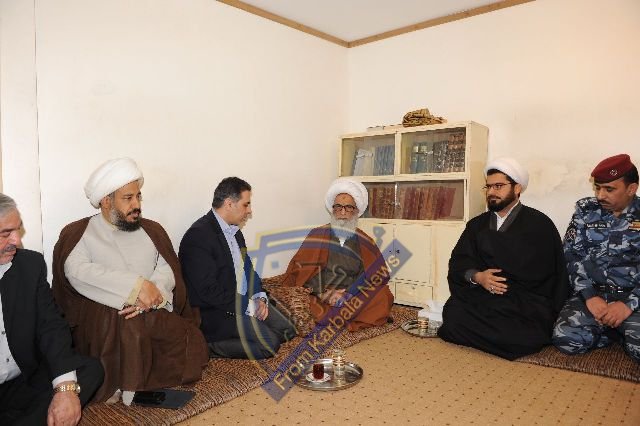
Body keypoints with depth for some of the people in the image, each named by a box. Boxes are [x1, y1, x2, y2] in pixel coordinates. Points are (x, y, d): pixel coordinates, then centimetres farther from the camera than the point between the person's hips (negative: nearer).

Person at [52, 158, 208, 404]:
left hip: (154, 315, 3)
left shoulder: (152, 230, 15)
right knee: (128, 330, -34)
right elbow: (77, 271, -15)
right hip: (102, 318, -3)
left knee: (188, 343, -22)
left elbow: (167, 270, 4)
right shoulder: (78, 233, 4)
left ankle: (136, 386, -1)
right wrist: (137, 285, -24)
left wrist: (151, 296, -19)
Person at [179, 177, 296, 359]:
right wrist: (247, 307, -19)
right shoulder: (199, 235, -20)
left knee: (288, 331, 3)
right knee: (269, 344, -19)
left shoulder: (234, 230, 9)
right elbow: (209, 290, -24)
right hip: (216, 311, -9)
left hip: (245, 300, 9)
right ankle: (210, 346, -5)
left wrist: (259, 298, 0)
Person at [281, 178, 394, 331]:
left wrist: (351, 295, -14)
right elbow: (299, 269, 0)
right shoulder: (317, 235, 7)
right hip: (319, 298, -1)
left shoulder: (364, 243, 11)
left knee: (383, 297, -25)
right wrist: (323, 293, -15)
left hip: (354, 298, 1)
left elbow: (378, 275, 2)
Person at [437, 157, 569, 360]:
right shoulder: (477, 224, 17)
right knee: (454, 316, -30)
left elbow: (553, 275, 1)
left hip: (527, 303, -2)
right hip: (483, 297, 2)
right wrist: (476, 276, -12)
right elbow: (458, 262, 6)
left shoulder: (539, 224, 6)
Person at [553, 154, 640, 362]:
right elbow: (572, 255, 1)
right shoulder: (585, 210, 6)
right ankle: (620, 329, 4)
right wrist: (589, 296, -11)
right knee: (565, 338, -23)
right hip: (592, 292, 2)